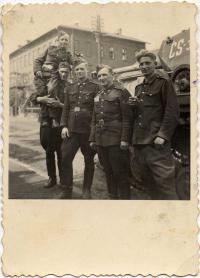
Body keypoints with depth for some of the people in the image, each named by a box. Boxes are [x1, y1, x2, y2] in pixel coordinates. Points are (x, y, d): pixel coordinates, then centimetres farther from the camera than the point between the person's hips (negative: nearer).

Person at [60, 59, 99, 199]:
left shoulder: (95, 87, -2)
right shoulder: (70, 88, 12)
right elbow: (66, 108, 12)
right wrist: (64, 126, 1)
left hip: (88, 130, -4)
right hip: (71, 129, 4)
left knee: (89, 161, 8)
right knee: (65, 158, 1)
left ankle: (87, 190, 23)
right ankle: (67, 189, 15)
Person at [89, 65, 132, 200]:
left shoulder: (121, 92, -3)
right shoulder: (98, 95, 17)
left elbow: (127, 117, -10)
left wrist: (125, 139, -17)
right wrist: (92, 138, 14)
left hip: (116, 140, -6)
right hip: (100, 141, 7)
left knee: (120, 173, 0)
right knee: (108, 172, 14)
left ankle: (124, 197, 13)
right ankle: (112, 196, 26)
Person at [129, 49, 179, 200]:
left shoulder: (164, 82, -2)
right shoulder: (139, 87, 19)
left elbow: (172, 111, -9)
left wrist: (163, 135, -18)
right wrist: (133, 105, 3)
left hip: (156, 141, -7)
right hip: (139, 140, 7)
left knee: (163, 180, -8)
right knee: (148, 179, 12)